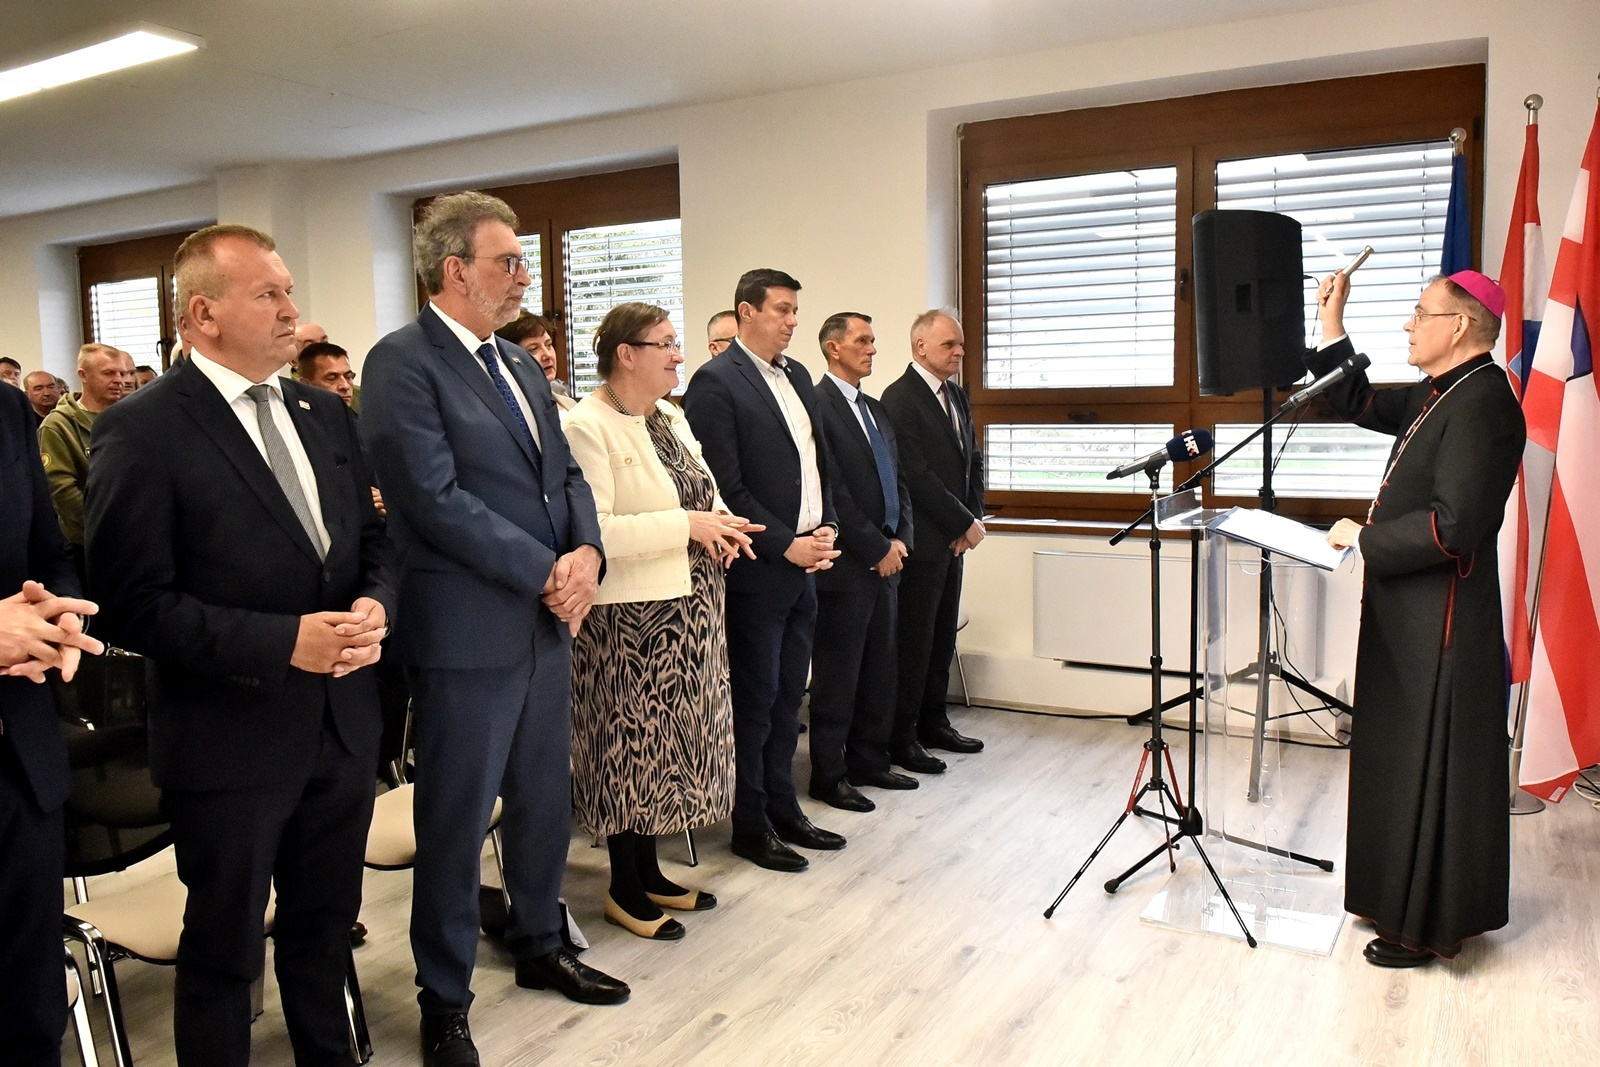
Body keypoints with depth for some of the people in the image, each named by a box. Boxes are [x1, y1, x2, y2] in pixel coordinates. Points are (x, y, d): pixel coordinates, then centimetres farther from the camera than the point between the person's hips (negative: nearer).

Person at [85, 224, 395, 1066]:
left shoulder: (324, 413, 6)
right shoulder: (142, 428, -13)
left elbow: (373, 538, 13)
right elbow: (134, 604, -16)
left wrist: (375, 604, -9)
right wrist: (282, 642, -23)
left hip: (342, 723, 6)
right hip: (229, 739, -5)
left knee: (325, 928, 22)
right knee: (224, 950, 15)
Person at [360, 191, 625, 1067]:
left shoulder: (519, 365, 14)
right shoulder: (402, 362, -11)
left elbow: (564, 472, 13)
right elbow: (437, 500, -19)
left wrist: (586, 552, -6)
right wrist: (547, 573, -16)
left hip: (547, 622, 8)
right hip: (467, 629, -8)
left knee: (546, 803, 19)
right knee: (456, 823, 6)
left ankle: (539, 948, 40)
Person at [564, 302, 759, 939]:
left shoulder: (672, 420, 13)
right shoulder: (587, 427, -15)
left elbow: (702, 495, 20)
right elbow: (593, 529, -23)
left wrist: (718, 523, -3)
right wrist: (685, 524, -23)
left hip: (686, 611, 9)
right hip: (628, 618, -9)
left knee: (664, 741, 15)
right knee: (630, 746, 3)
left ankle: (650, 873, 30)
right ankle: (624, 891, 20)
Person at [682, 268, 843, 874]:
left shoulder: (797, 376, 13)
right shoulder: (715, 382, -11)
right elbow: (725, 487, -16)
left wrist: (826, 527, 4)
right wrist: (785, 546, -15)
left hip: (803, 563, 8)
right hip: (757, 570, -7)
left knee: (787, 697, 16)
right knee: (755, 699, 4)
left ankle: (783, 811, 29)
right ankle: (751, 827, 18)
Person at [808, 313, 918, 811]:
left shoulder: (876, 409, 16)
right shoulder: (817, 405, -12)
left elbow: (898, 480, 17)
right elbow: (832, 493, -17)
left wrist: (900, 540, 3)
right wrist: (877, 549, -14)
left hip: (886, 559, 8)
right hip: (846, 564, -8)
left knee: (880, 668, 15)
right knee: (838, 675, 2)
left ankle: (870, 761, 28)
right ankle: (828, 775, 14)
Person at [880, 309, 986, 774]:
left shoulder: (957, 395, 14)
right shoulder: (900, 399, -13)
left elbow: (972, 460, 16)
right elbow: (917, 475, -19)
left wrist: (974, 518, 1)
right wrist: (966, 524, -13)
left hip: (953, 538, 8)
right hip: (921, 539, -8)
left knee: (943, 634, 14)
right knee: (914, 639, 0)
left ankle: (932, 721, 27)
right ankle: (901, 736, 10)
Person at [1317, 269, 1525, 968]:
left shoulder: (1482, 403, -19)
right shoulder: (1438, 397, 9)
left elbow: (1454, 525, -27)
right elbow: (1359, 405, 24)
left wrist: (1363, 537, -14)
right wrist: (1331, 327, 14)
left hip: (1443, 618, -10)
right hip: (1408, 611, 10)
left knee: (1432, 766, 2)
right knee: (1403, 758, 18)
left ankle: (1431, 926, 18)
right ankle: (1404, 901, 32)